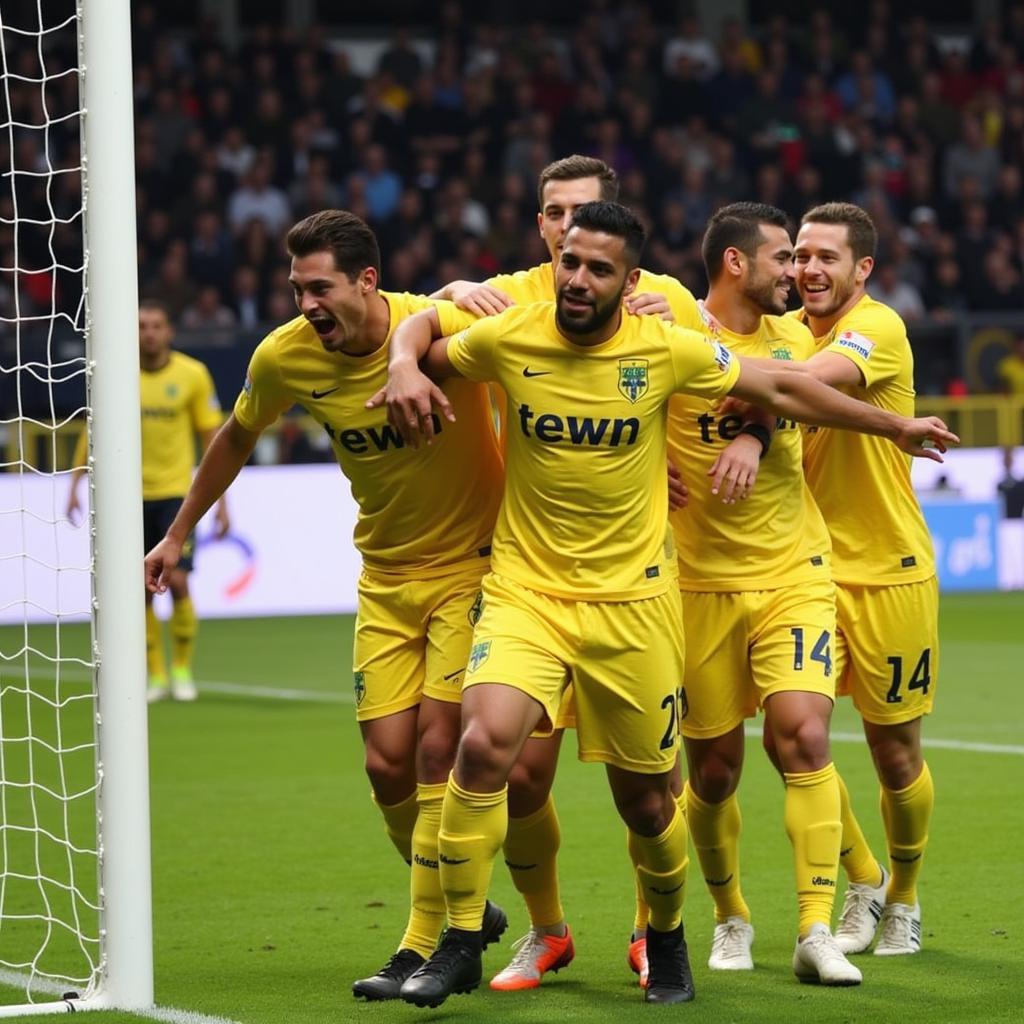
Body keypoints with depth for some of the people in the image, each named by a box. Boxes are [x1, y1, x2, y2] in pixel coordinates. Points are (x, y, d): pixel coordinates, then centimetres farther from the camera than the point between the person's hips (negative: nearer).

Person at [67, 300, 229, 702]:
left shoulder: (193, 374, -5)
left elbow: (210, 438, 1)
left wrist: (221, 501, -1)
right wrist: (74, 484, 0)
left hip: (175, 492, -2)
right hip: (130, 495, 2)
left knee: (177, 582, -12)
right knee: (142, 591, 3)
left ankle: (183, 669, 7)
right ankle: (157, 676, 16)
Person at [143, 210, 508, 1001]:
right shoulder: (285, 357, -8)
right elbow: (237, 439, 11)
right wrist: (178, 536, 18)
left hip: (473, 564, -4)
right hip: (387, 577, 4)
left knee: (437, 749, -12)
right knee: (387, 764, 0)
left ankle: (425, 949, -3)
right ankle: (457, 911, 23)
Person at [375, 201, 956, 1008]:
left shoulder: (666, 349, -8)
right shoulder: (511, 338, -7)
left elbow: (780, 390, 7)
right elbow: (421, 329, 14)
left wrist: (896, 426, 15)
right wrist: (405, 368, -10)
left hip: (633, 602, 0)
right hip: (526, 592, 0)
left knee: (648, 803, 8)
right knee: (485, 744, -25)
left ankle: (667, 941, 37)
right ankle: (461, 943, -10)